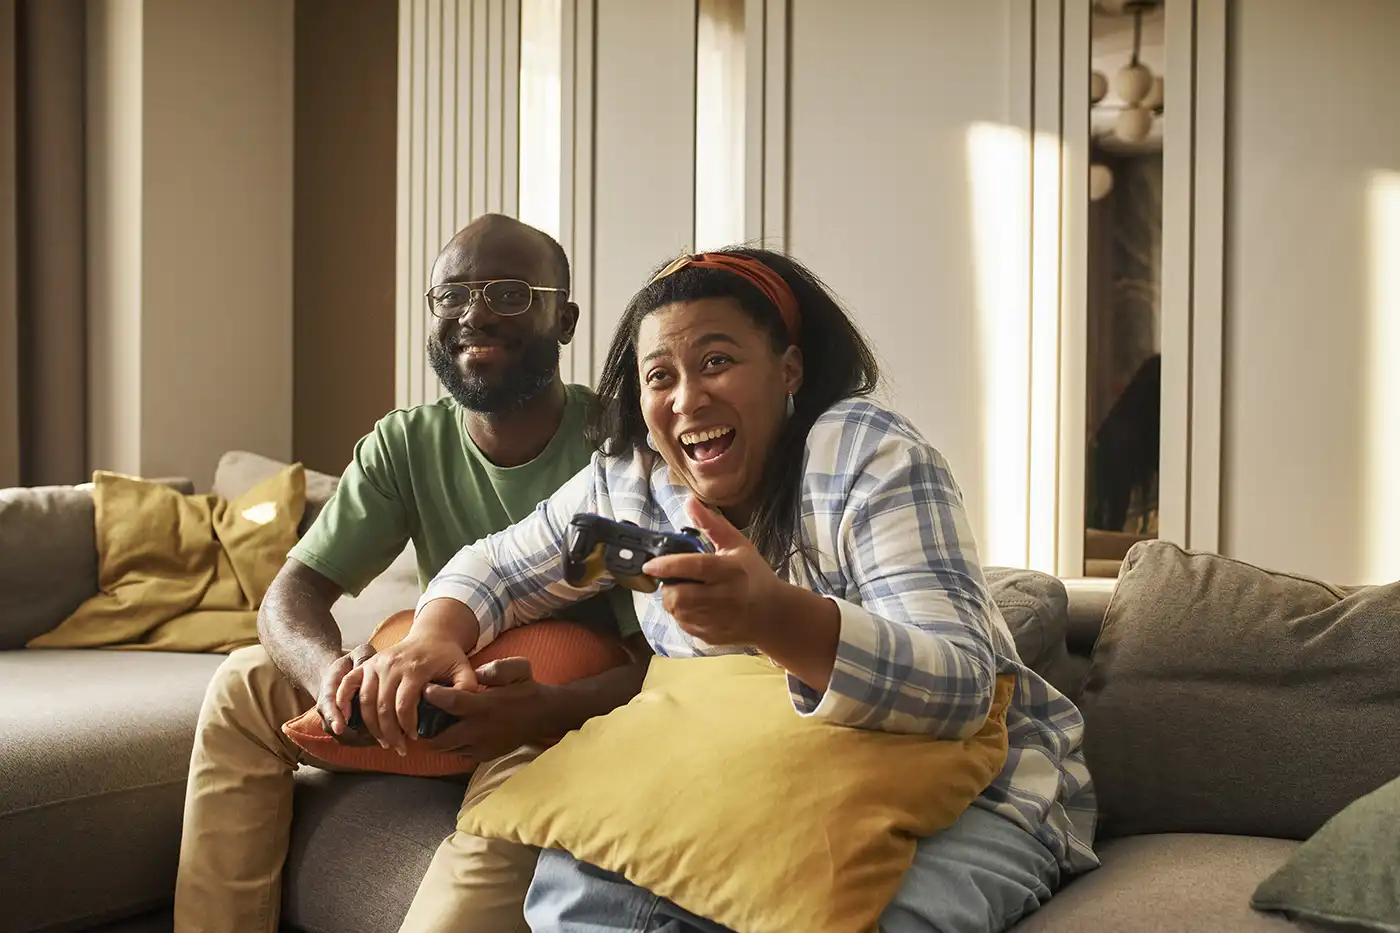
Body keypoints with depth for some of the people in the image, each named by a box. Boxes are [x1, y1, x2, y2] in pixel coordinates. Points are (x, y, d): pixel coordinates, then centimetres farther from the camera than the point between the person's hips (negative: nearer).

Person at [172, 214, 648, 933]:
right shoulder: (406, 445, -4)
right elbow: (293, 591, -9)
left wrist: (555, 708, -44)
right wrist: (329, 670, -33)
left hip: (573, 710, -5)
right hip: (443, 701, 5)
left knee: (523, 772, -37)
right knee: (246, 685, -6)